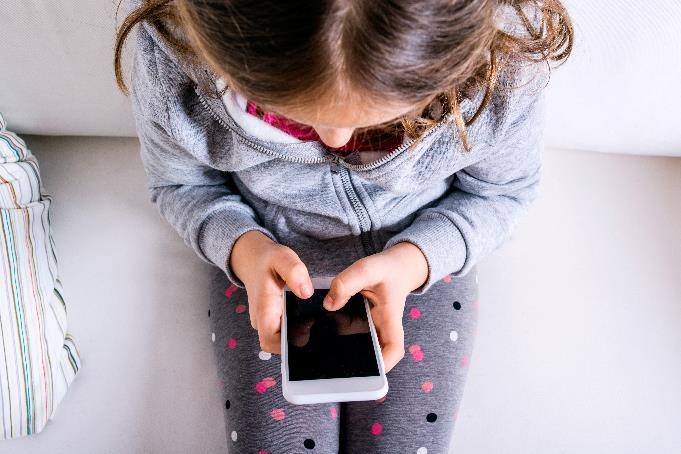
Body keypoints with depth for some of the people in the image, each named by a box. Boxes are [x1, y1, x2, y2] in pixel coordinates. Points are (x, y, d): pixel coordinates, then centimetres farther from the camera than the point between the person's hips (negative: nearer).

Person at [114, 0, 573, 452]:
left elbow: (501, 191, -8)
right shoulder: (173, 40, -26)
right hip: (267, 266, 1)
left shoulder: (504, 54, -27)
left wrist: (415, 260, -29)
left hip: (421, 265, 1)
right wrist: (243, 246, -30)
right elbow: (182, 185, -7)